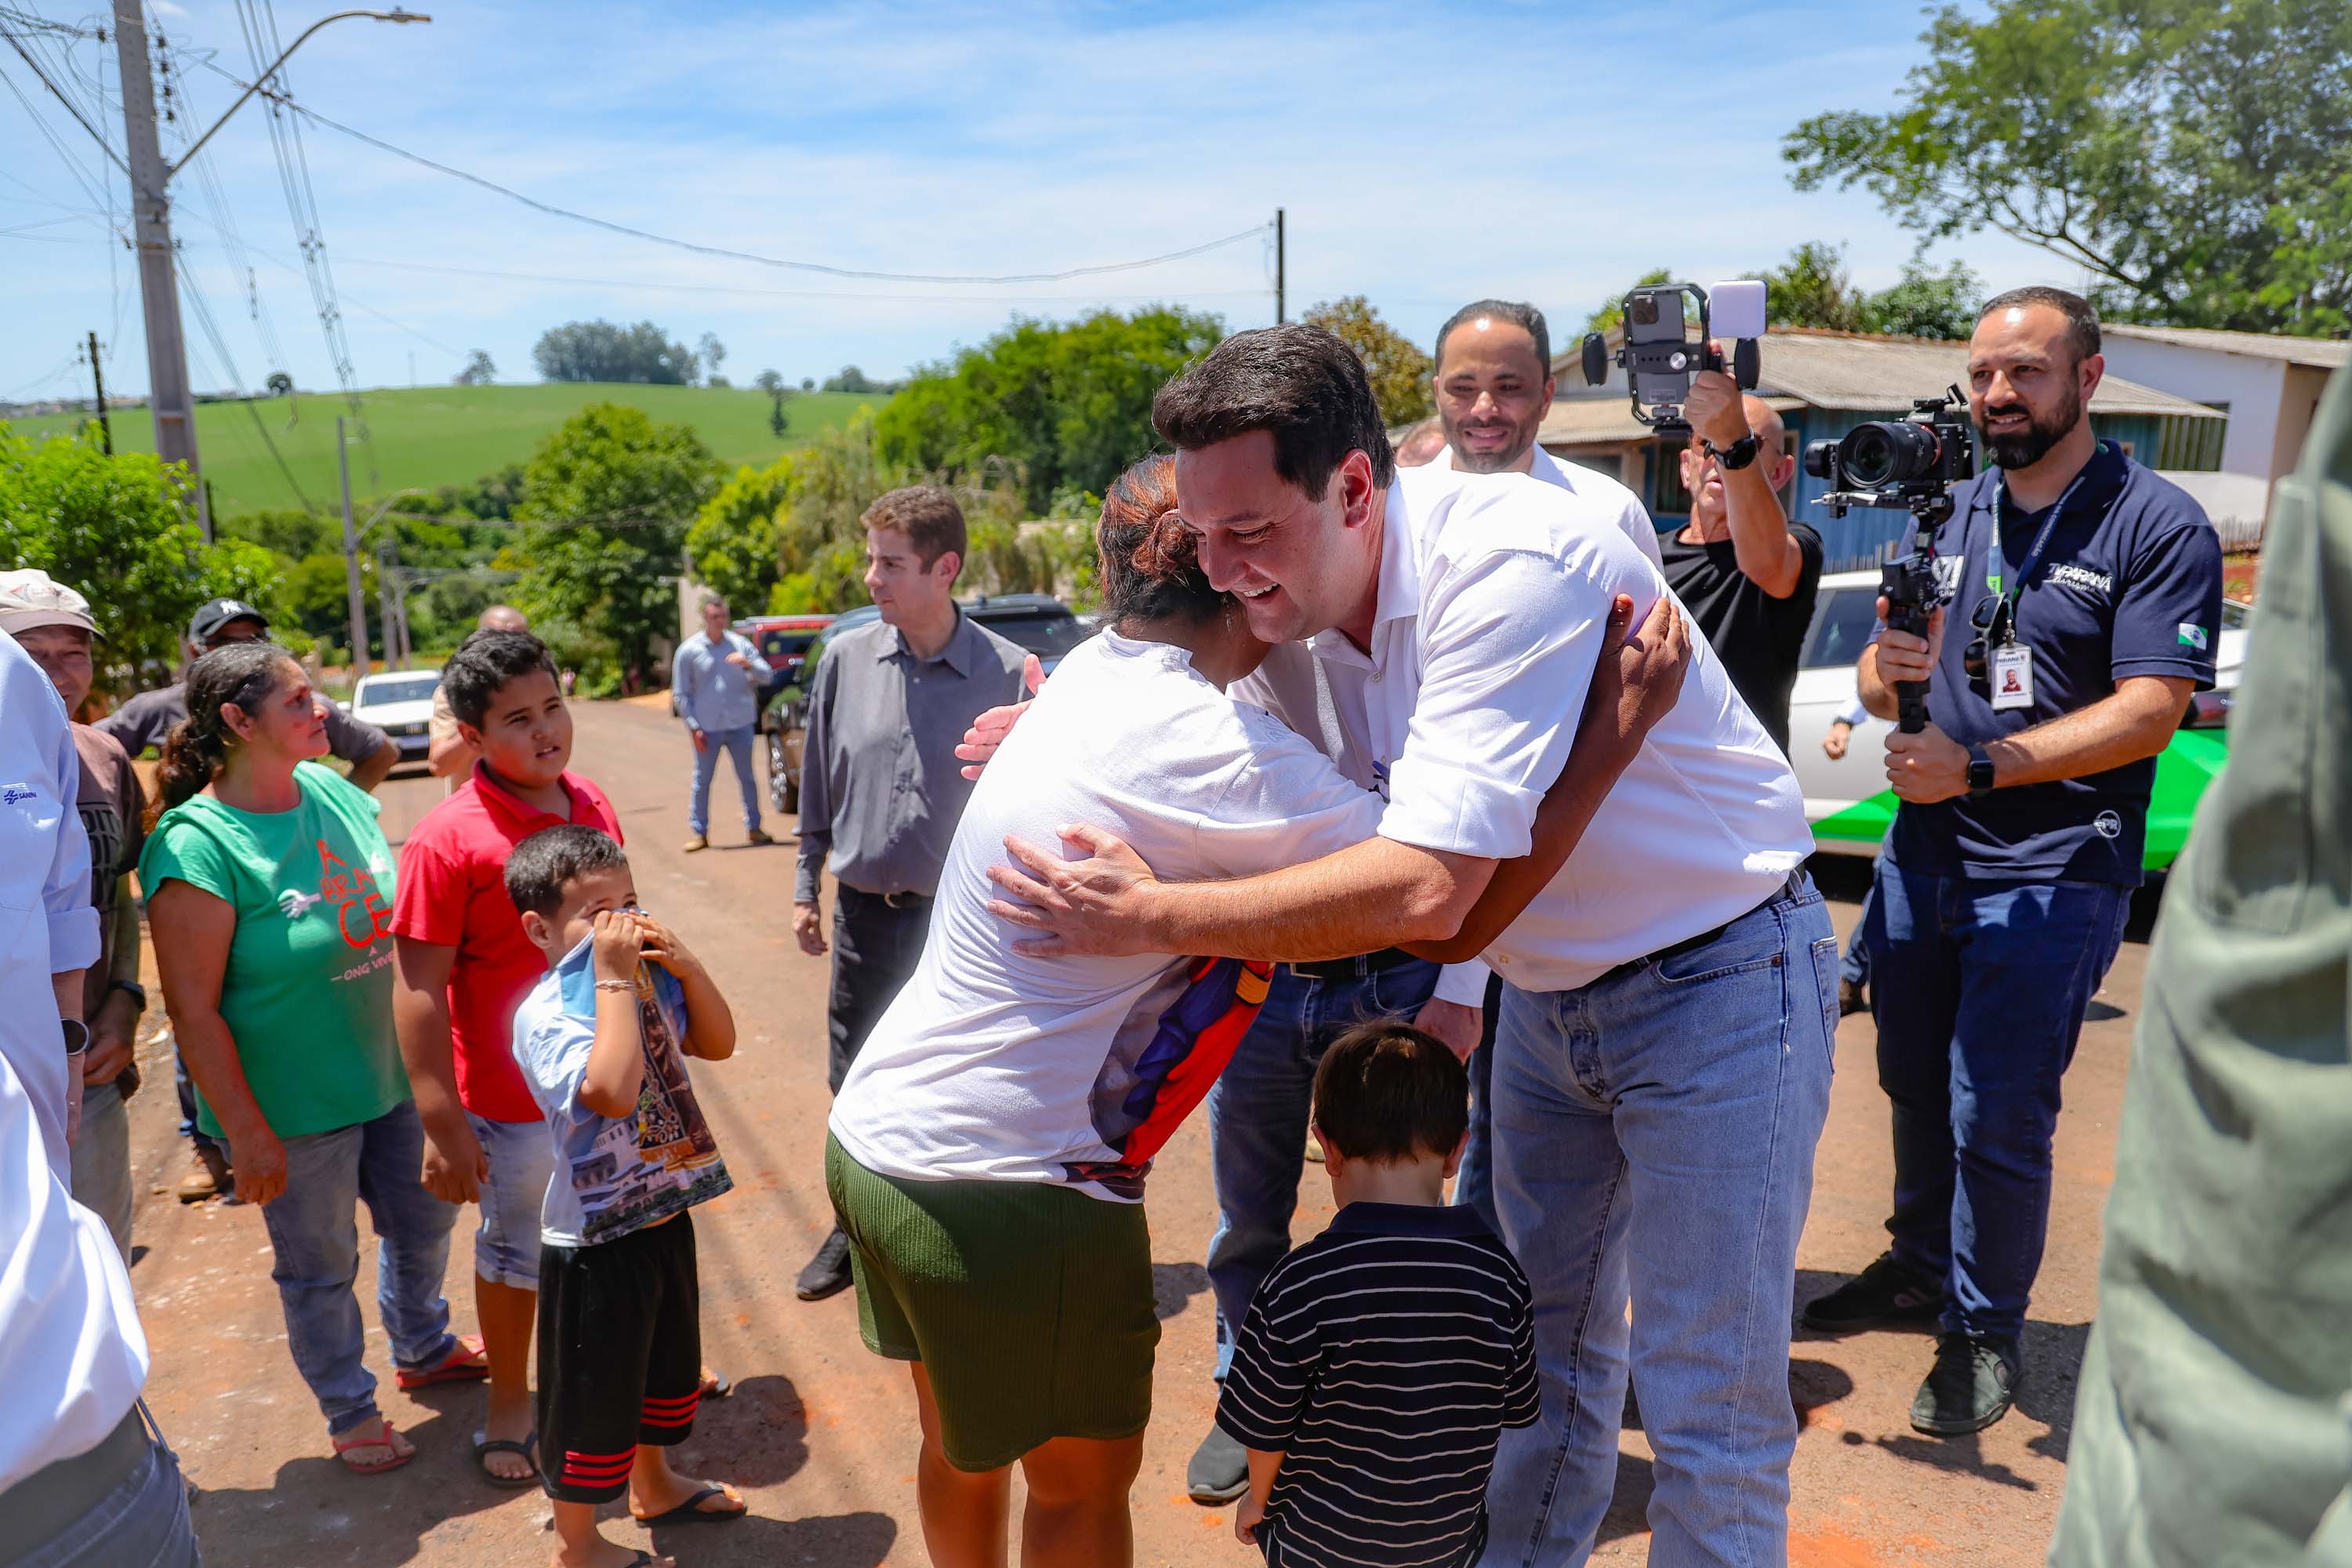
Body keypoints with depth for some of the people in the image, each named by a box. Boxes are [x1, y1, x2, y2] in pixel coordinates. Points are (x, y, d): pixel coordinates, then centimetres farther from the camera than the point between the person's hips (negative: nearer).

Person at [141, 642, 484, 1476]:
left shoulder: (336, 792, -3)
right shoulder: (198, 845, -22)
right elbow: (193, 1010, -19)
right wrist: (248, 1134, -17)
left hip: (389, 1073, 6)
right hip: (294, 1108, -6)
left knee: (423, 1219, 23)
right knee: (320, 1265, 14)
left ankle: (424, 1346, 49)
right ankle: (350, 1410, 37)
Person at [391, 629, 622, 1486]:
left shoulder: (591, 805, 0)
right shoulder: (448, 838, -19)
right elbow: (419, 990, -19)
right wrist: (443, 1126, -21)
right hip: (516, 1100, -5)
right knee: (516, 1256, 15)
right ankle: (509, 1406, 38)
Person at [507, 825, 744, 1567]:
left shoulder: (648, 980, -3)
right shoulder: (545, 1014, -24)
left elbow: (718, 1042, 5)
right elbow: (612, 1090, -38)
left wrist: (684, 966, -10)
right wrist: (615, 979, -34)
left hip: (663, 1217, 7)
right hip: (596, 1241, -7)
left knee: (668, 1366, 27)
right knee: (593, 1398, 11)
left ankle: (653, 1485, 51)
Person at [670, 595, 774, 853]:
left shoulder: (740, 644, 4)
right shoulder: (688, 650, -1)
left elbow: (766, 676, 3)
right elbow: (680, 694, 1)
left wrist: (748, 664, -18)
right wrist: (694, 727, -5)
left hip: (740, 725, 2)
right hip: (707, 728, -1)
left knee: (748, 778, 8)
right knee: (702, 781, 2)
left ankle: (753, 827, 19)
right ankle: (699, 832, 10)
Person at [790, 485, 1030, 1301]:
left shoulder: (1007, 672, -11)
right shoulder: (845, 659, 0)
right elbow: (818, 784, 10)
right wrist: (806, 886, 12)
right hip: (863, 911, 4)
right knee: (854, 1082, 16)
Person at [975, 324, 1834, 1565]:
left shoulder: (1511, 559, -31)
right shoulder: (1309, 598, -5)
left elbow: (1425, 892, -36)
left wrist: (1150, 917, -27)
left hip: (1716, 983, -7)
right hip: (1549, 989, 7)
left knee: (1707, 1410, 2)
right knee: (1544, 1352, 19)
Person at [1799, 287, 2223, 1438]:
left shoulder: (2158, 525, -7)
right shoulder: (1952, 512, 9)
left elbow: (2149, 714, -16)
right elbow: (1879, 681, 9)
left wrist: (1977, 767, -24)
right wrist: (1887, 670, -15)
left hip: (2052, 874, -5)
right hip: (1922, 848, 6)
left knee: (1995, 1117, -1)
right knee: (1915, 1082, 17)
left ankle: (1983, 1330, 19)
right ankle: (1919, 1269, 37)